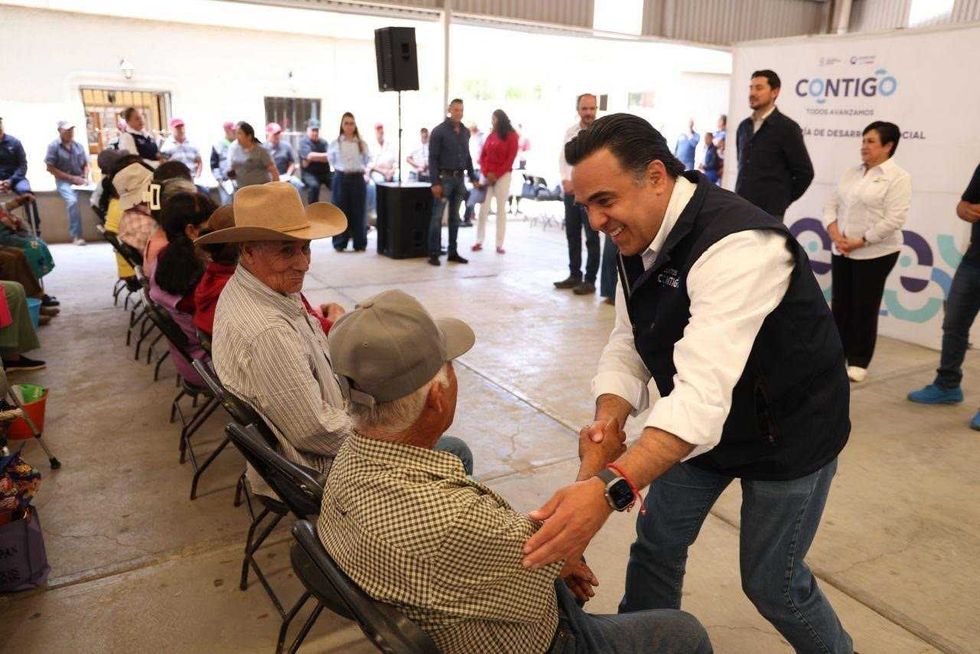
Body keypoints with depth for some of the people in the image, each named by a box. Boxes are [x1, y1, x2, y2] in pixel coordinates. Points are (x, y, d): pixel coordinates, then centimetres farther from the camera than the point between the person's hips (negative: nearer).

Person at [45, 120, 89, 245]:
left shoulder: (78, 146, 12)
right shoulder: (53, 146, -1)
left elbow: (85, 165, 18)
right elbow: (50, 168, -5)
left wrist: (85, 178, -4)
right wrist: (72, 178, -12)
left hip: (80, 180, 4)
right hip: (63, 181, -4)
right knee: (72, 200, -33)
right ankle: (76, 236, -33)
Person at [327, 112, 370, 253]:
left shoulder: (361, 143, 1)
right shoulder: (336, 143, 1)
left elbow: (367, 160, 15)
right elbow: (330, 157, 18)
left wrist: (359, 169, 9)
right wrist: (337, 168, 14)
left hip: (357, 178, 0)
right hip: (341, 179, 0)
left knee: (358, 211, 2)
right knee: (340, 211, 2)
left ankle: (360, 243, 10)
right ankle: (340, 243, 10)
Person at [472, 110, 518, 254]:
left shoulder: (511, 136, 0)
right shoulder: (491, 135, 13)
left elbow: (510, 159, -6)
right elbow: (482, 156, 10)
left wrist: (496, 175, -11)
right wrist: (486, 173, -6)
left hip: (502, 176, -4)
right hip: (487, 176, 4)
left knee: (501, 209, -2)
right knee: (483, 209, -1)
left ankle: (499, 244, -2)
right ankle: (479, 241, 2)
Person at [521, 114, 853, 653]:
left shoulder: (737, 244, -34)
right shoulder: (640, 237, -7)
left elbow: (705, 387, -45)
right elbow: (628, 343, -5)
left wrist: (609, 487, -56)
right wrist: (608, 418, -25)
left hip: (787, 432, -6)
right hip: (701, 427, 7)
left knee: (770, 583, 8)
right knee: (656, 542, 13)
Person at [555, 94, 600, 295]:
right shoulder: (570, 131, 10)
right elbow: (563, 158, 12)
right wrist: (566, 181, -5)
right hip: (570, 191, 6)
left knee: (592, 237, -1)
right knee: (572, 235, 12)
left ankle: (589, 280, 7)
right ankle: (574, 275, 24)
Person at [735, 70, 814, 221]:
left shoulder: (787, 128, -4)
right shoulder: (744, 126, 13)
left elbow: (804, 173, -2)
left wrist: (782, 200, 3)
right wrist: (742, 196, 16)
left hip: (769, 213, -5)